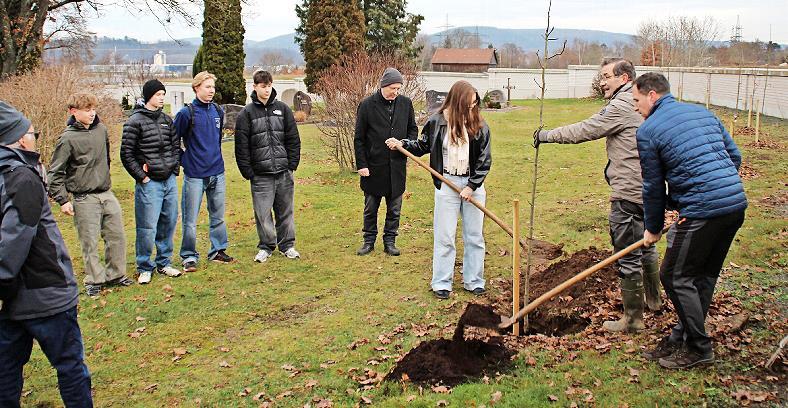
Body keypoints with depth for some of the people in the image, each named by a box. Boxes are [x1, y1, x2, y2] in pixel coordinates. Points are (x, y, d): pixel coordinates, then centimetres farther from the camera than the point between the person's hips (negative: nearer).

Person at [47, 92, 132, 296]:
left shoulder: (101, 129, 4)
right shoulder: (68, 138, -11)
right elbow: (55, 172, -8)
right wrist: (62, 200, -10)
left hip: (107, 193, 6)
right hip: (84, 199, -5)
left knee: (117, 236, 10)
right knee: (89, 242, 2)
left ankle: (115, 275, 24)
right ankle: (94, 280, 16)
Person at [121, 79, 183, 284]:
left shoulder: (167, 120, 11)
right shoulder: (135, 121, -7)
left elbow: (176, 146, 19)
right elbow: (126, 154, -7)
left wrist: (175, 169, 8)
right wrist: (142, 177, -10)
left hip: (169, 181, 6)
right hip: (149, 183, -6)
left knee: (169, 224, 11)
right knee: (147, 228, -4)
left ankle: (164, 263, 25)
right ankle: (144, 268, 11)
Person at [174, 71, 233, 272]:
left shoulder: (218, 111, 7)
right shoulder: (187, 113, -10)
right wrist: (184, 160, -3)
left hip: (217, 172, 5)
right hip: (194, 174, -5)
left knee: (218, 216, 14)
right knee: (190, 220, 2)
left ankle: (218, 250, 26)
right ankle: (189, 256, 12)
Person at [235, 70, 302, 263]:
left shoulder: (282, 109, 7)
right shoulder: (247, 113, 1)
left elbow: (293, 139, 8)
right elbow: (241, 146, -1)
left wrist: (293, 164, 0)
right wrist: (247, 171, -6)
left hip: (284, 172, 2)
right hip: (261, 175, -2)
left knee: (286, 211, 9)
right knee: (262, 213, 2)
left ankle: (287, 245, 21)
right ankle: (266, 247, 17)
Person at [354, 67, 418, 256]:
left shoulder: (406, 103, 2)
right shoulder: (367, 105, -7)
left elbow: (413, 128, 15)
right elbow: (359, 138, -4)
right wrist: (361, 164, -8)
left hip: (397, 166, 3)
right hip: (374, 167, -2)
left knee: (394, 209, 11)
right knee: (370, 208, 11)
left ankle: (390, 241, 23)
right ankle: (369, 241, 24)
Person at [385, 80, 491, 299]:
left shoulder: (479, 126, -5)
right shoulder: (437, 122, -5)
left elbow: (484, 160, -4)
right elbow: (423, 145, 11)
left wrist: (472, 186, -10)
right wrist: (403, 144, -4)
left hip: (473, 184, 1)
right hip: (447, 183, -1)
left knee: (474, 236, 9)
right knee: (444, 236, 3)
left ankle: (473, 281, 21)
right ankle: (441, 283, 14)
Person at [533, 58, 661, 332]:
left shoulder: (621, 107, -16)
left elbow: (583, 131, -16)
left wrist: (546, 135, -5)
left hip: (628, 195, -10)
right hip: (647, 190, 10)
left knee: (628, 257, -1)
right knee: (645, 246, 25)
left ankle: (633, 318, 8)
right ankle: (653, 299, 41)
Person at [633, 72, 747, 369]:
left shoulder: (648, 131, -4)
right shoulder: (702, 112, 16)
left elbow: (653, 186, 2)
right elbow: (735, 156, 18)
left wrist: (653, 228, 14)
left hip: (703, 211, -8)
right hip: (737, 204, 8)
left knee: (675, 277, 5)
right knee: (704, 276, 16)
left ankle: (699, 348, 13)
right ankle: (681, 339, 27)